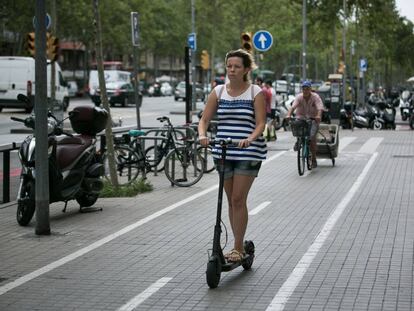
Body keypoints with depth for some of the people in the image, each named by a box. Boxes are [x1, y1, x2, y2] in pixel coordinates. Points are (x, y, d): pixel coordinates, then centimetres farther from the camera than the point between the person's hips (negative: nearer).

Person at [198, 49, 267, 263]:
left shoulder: (256, 93, -1)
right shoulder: (218, 92, 8)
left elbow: (260, 123, -8)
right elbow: (205, 119, 5)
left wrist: (250, 139, -27)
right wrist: (202, 135, -16)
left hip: (248, 153, -4)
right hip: (223, 152, 4)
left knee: (238, 199, -8)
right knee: (231, 200, 9)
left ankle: (238, 248, 0)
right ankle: (239, 246, 20)